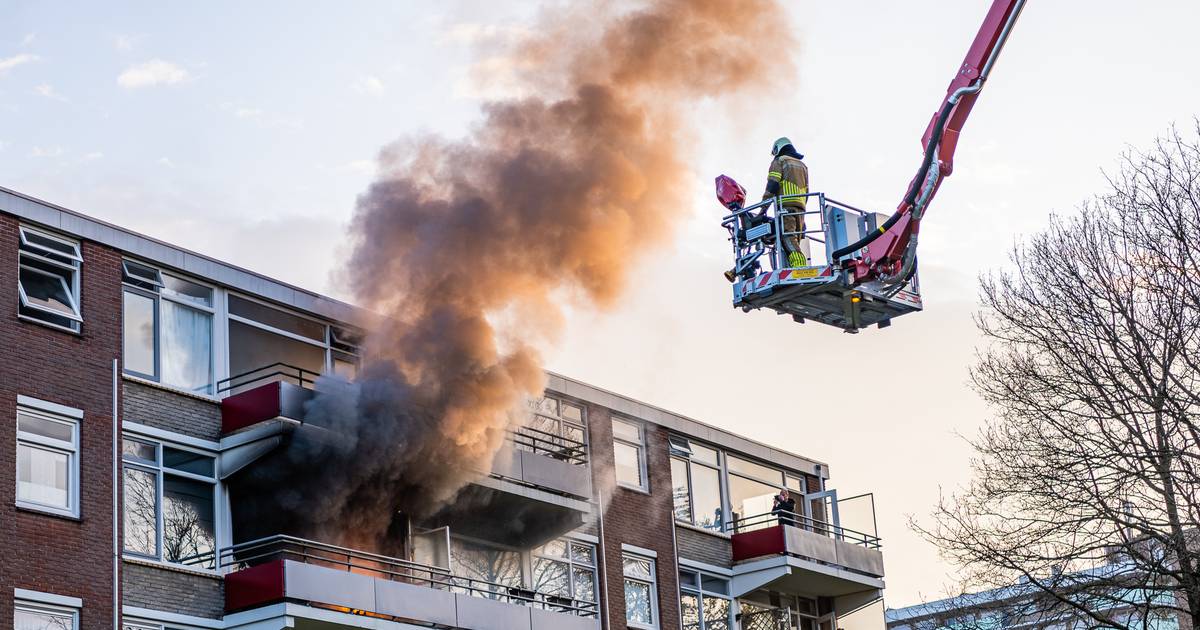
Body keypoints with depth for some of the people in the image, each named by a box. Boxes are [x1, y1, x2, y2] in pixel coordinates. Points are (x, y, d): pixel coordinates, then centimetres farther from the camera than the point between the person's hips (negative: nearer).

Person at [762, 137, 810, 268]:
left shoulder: (779, 161, 8)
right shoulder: (802, 165, 28)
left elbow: (772, 185, -5)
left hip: (785, 206, -7)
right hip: (800, 208, 7)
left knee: (789, 242, -18)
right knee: (796, 243, 4)